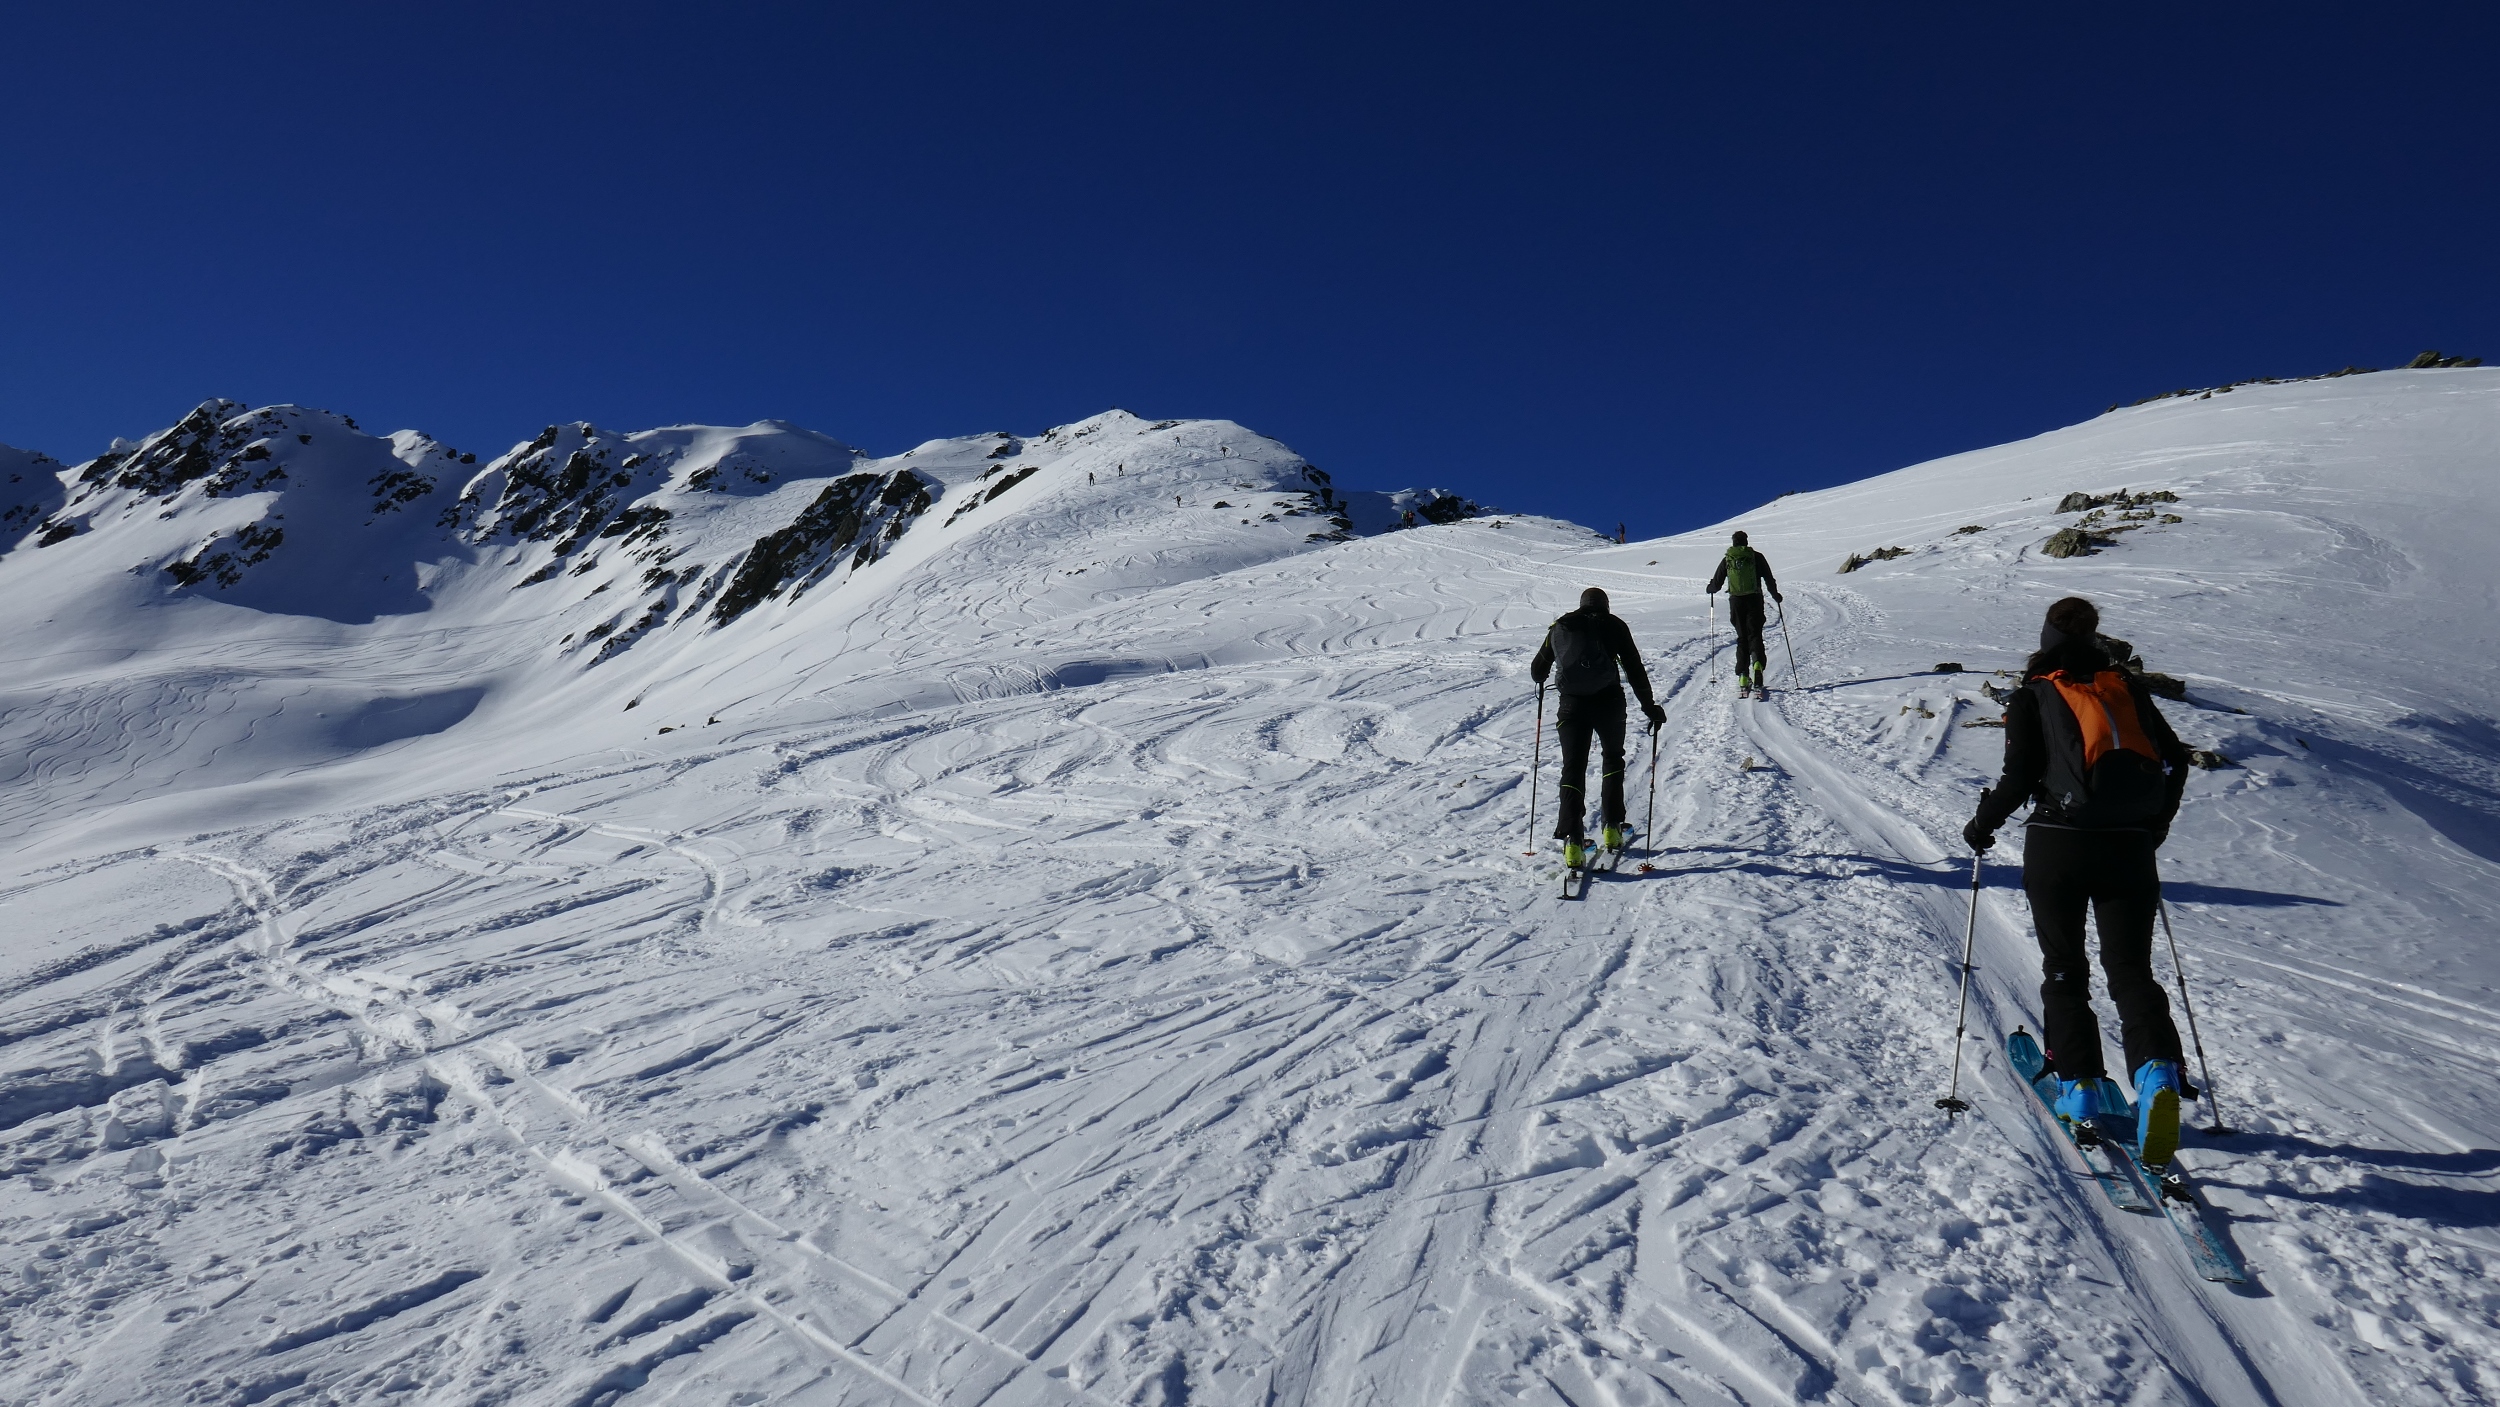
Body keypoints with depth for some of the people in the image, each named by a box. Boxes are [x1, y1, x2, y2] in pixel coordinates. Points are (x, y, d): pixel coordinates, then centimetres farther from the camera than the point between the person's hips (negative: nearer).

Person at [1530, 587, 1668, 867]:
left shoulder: (1559, 627, 12)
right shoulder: (1613, 625, 7)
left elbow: (1537, 670, 17)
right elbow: (1635, 669, 2)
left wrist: (1541, 680, 41)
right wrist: (1650, 707, 8)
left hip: (1571, 705, 1)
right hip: (1608, 702, 0)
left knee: (1573, 768, 4)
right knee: (1613, 758, 23)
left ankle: (1572, 839, -10)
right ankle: (1612, 828, 20)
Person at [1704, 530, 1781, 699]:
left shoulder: (1727, 560, 5)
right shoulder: (1757, 557, 2)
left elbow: (1716, 583, 7)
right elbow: (1769, 579, 3)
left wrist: (1708, 589, 29)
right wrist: (1776, 595, 18)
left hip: (1736, 602, 1)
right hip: (1754, 600, -1)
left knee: (1742, 638, 9)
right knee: (1755, 635, 3)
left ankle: (1743, 677, 3)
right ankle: (1757, 663, -26)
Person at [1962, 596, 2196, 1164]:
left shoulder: (2032, 696, 0)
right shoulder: (2128, 688, 11)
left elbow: (2019, 776, -8)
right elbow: (2174, 759, 11)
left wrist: (1982, 825, 7)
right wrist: (2155, 825, 25)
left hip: (2057, 844, -3)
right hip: (2129, 846, 3)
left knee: (2063, 968, 11)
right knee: (2131, 968, 7)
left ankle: (2081, 1085, 7)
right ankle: (2157, 1070, -16)